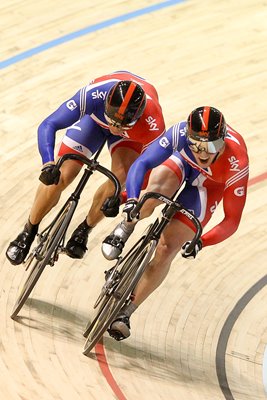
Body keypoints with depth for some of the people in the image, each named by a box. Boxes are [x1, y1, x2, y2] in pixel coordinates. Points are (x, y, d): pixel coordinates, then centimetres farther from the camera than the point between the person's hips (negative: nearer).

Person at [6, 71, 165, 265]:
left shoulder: (153, 123, -43)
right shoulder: (95, 95, -43)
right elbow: (48, 125, -38)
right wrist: (48, 163, -54)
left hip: (134, 131, 0)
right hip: (95, 117, 0)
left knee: (121, 176, -26)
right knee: (59, 177, -12)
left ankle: (84, 230, 1)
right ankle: (28, 233, 14)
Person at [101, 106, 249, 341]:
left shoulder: (236, 165, -40)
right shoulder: (181, 133, -38)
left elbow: (232, 221, -33)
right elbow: (142, 163, -39)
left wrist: (201, 242, -46)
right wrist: (131, 200, -55)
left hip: (210, 184, -1)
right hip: (182, 161, 1)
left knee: (167, 250, -10)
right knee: (156, 192, -36)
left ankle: (126, 313, 2)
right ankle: (123, 230, -3)